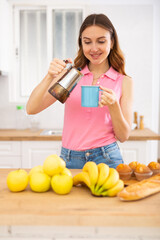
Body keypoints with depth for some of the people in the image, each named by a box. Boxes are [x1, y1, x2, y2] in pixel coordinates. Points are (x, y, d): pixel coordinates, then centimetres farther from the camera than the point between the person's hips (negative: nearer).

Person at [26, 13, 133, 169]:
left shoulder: (124, 82, 1)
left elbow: (123, 136, 0)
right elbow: (31, 109, -5)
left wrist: (113, 105, -18)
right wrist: (50, 77, -20)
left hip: (106, 159, 0)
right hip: (69, 160, 1)